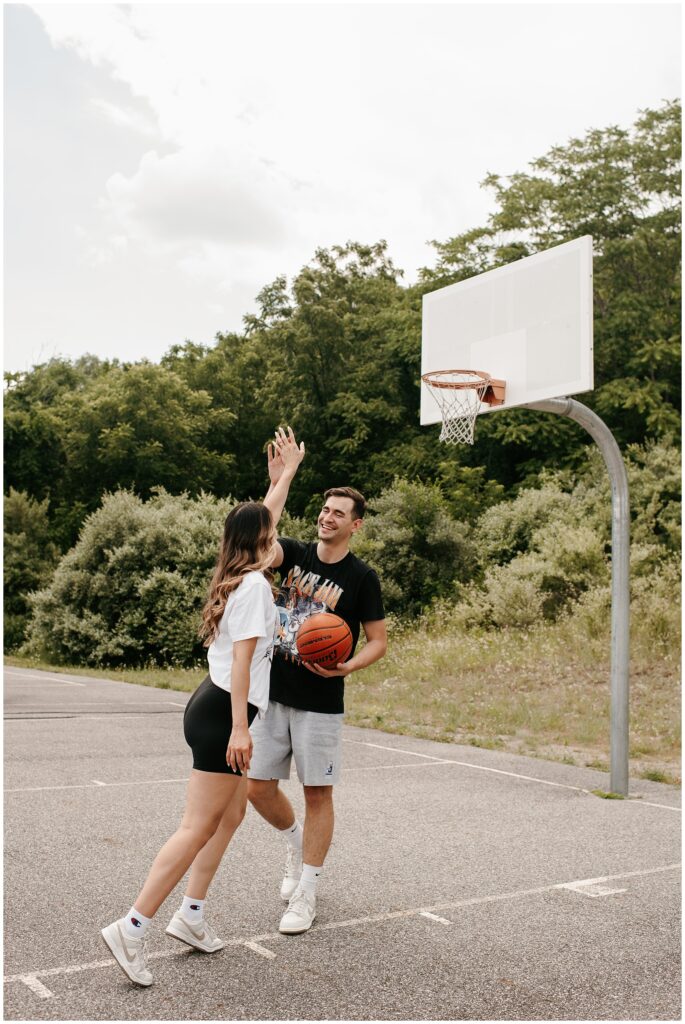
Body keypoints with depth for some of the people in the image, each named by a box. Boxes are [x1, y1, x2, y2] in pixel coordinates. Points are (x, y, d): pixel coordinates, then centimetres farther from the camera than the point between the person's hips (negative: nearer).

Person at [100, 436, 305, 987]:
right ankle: (132, 928, -4)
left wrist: (288, 473, 40)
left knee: (232, 813, 17)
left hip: (214, 709, 10)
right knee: (198, 828, -6)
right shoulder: (255, 585, -13)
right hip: (223, 714, -10)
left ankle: (191, 913, 21)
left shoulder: (239, 575, 12)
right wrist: (240, 728, -23)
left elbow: (260, 519, 30)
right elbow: (242, 659, -20)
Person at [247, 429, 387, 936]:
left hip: (321, 704, -4)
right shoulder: (296, 554, 2)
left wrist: (346, 667, -21)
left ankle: (305, 895, 17)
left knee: (318, 794, 4)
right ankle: (297, 843, 38)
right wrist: (280, 480, -23)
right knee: (259, 786, 9)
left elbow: (379, 641, -2)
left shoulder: (362, 577, -6)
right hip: (274, 695, 4)